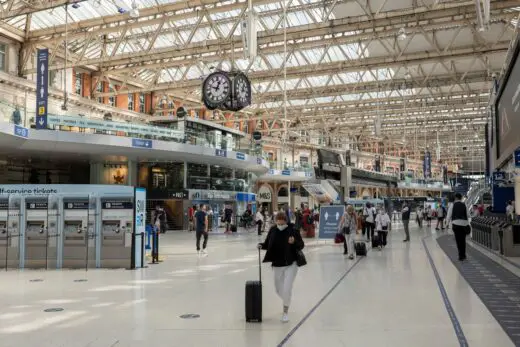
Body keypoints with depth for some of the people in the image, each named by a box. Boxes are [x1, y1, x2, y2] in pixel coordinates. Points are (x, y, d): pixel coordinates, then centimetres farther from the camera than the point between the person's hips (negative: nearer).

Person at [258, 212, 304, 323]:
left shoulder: (292, 230, -13)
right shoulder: (272, 230, -4)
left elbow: (301, 245, -9)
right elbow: (267, 244, 6)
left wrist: (294, 242, -28)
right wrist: (261, 245, -14)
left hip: (291, 264, -4)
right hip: (277, 265, 4)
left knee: (287, 289, -12)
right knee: (279, 290, 15)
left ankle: (285, 312, 9)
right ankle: (287, 302, 47)